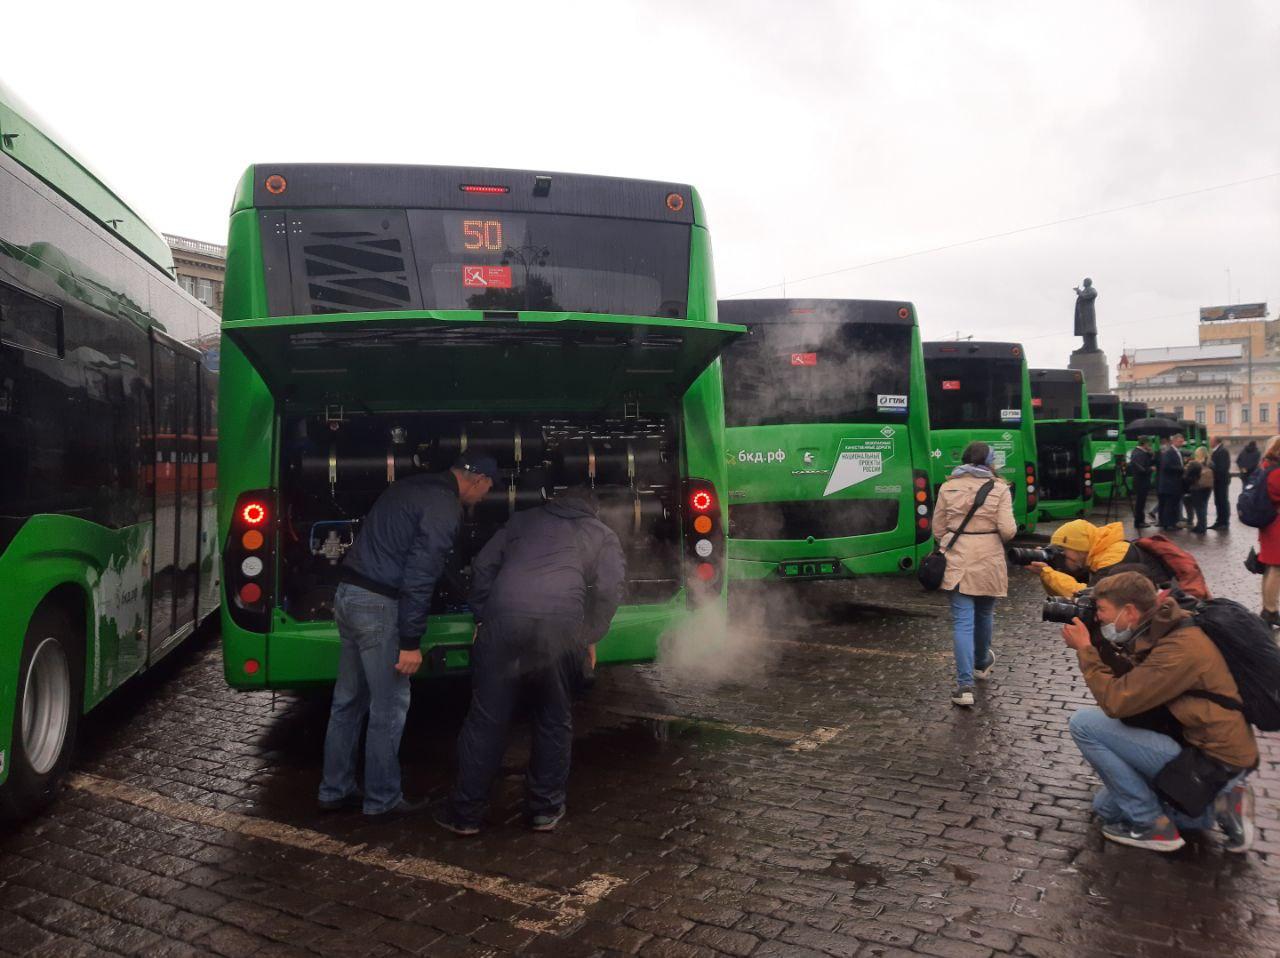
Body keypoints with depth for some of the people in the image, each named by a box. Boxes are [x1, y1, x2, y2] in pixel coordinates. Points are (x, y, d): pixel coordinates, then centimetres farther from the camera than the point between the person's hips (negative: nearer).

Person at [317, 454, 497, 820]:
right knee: (389, 706, 3)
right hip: (378, 604, -10)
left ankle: (335, 790, 28)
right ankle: (382, 800, 13)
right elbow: (419, 577, -20)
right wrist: (411, 643, -17)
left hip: (348, 594, 10)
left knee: (348, 700, 17)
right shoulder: (445, 506, -14)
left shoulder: (410, 487, 15)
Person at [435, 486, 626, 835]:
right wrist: (590, 638, 15)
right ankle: (545, 810, 23)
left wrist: (482, 617, 24)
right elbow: (611, 589, 8)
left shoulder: (523, 520, 29)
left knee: (486, 719, 7)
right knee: (555, 720, 15)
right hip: (561, 626, -1)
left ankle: (465, 813, 15)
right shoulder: (603, 536, 24)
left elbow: (483, 566, 21)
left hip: (504, 620, 1)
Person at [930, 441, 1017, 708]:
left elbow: (938, 528, 7)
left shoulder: (948, 488, 2)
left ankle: (965, 684, -11)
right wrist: (1002, 536, 11)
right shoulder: (999, 489, -5)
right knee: (984, 614, 21)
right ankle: (981, 663, 45)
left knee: (962, 621, -2)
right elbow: (1008, 530, -11)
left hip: (957, 563, 0)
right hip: (988, 561, 0)